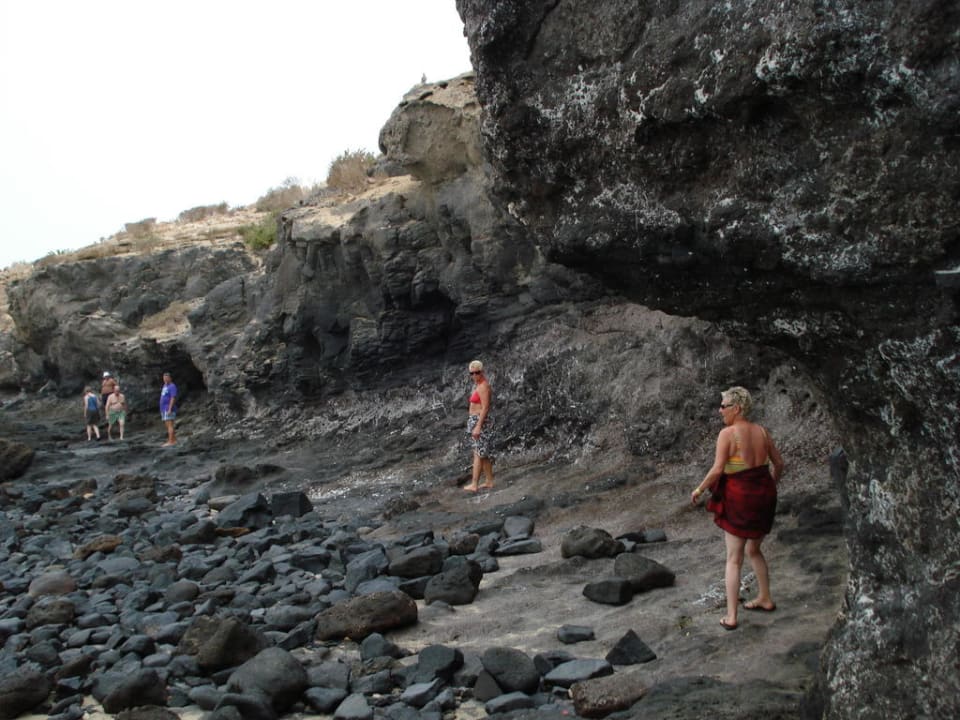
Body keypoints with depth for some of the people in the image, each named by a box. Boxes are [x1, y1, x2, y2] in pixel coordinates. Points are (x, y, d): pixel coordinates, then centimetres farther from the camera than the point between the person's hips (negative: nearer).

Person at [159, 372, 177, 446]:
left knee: (169, 425, -11)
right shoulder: (165, 386, 17)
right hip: (164, 409, 10)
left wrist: (170, 409, -24)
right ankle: (174, 440, 14)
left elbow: (173, 398, -19)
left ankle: (170, 441, -13)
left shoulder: (172, 386, -11)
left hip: (169, 409, -10)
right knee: (167, 425, 10)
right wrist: (162, 409, 20)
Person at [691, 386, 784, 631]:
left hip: (739, 498, -6)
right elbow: (779, 463, 10)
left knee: (734, 559, 3)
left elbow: (717, 470, -19)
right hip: (764, 496, 6)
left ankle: (731, 616, 4)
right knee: (754, 550, 27)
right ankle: (765, 599, 36)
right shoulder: (761, 431, 3)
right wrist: (772, 484, 28)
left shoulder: (727, 434, -15)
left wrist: (699, 489, -3)